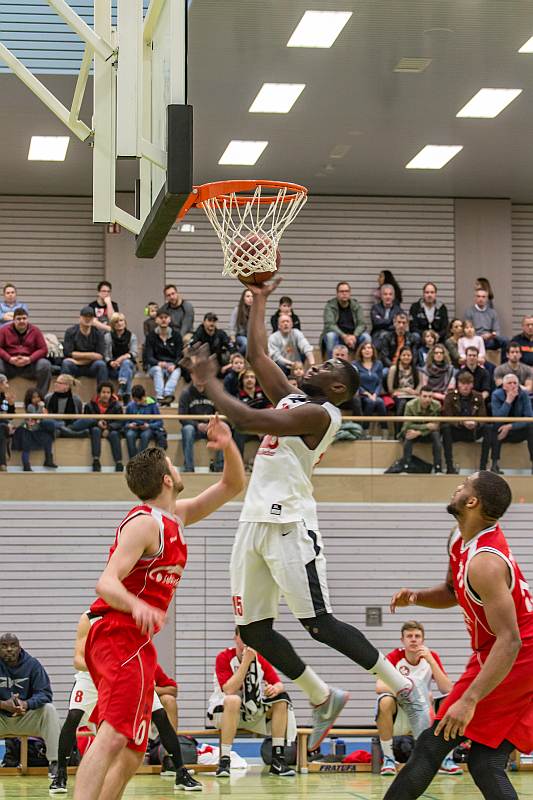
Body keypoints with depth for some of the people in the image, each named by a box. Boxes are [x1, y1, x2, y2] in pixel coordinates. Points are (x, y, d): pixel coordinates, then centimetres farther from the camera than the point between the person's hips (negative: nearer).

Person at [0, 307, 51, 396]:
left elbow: (43, 349, 1)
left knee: (45, 365, -26)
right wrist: (10, 359, -18)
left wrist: (30, 359, -16)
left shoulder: (35, 330, 6)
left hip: (29, 365, 1)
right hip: (9, 365, -1)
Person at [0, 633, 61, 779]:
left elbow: (45, 694, -12)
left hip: (26, 718, 1)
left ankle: (54, 763, -24)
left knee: (49, 709, -25)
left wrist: (27, 704, -34)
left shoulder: (32, 664, -6)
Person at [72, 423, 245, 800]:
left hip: (136, 642, 10)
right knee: (114, 736, -26)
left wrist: (229, 447, 5)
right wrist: (136, 605, -42)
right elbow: (106, 583, -21)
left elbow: (232, 486, 24)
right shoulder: (144, 523, -11)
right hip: (121, 636, -10)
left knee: (132, 753, 12)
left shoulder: (176, 517, 17)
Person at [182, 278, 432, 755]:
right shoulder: (290, 397, 17)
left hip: (290, 524, -9)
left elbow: (246, 419, -19)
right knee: (253, 630, 7)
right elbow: (257, 355, 27)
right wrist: (259, 300, 27)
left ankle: (408, 693, -4)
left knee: (319, 624, -12)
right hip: (254, 522, 9)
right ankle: (324, 700, 22)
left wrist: (208, 380, -9)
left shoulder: (320, 413, -10)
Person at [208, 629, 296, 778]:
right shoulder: (224, 657, -15)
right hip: (222, 710, -5)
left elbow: (279, 685, -4)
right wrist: (246, 662, -29)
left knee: (282, 701, -14)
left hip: (253, 713, 5)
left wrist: (276, 689, -30)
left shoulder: (260, 659, 0)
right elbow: (229, 690, -26)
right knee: (233, 700, -37)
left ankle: (278, 760, -14)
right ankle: (224, 760, -35)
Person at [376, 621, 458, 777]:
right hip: (397, 718, -2)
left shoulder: (432, 657, -2)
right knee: (385, 701, -34)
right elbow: (379, 687, -25)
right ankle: (388, 759, -18)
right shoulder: (394, 657, -9)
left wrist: (431, 660, -23)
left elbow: (447, 690, -14)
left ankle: (446, 759, -9)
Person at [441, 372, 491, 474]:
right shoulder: (450, 395, -6)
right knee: (445, 427, -34)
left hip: (473, 431, 2)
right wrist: (462, 423, -31)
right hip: (455, 431, -2)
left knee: (488, 429, -26)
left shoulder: (478, 397, 2)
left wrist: (475, 423, -27)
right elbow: (447, 418, -13)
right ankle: (450, 467, -35)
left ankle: (483, 467, -25)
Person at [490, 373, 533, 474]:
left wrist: (510, 426, -27)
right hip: (502, 432, -1)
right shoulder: (496, 395, -13)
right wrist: (508, 401, -30)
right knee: (496, 427, -33)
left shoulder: (524, 395, -10)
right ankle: (495, 464, -34)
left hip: (519, 431, 1)